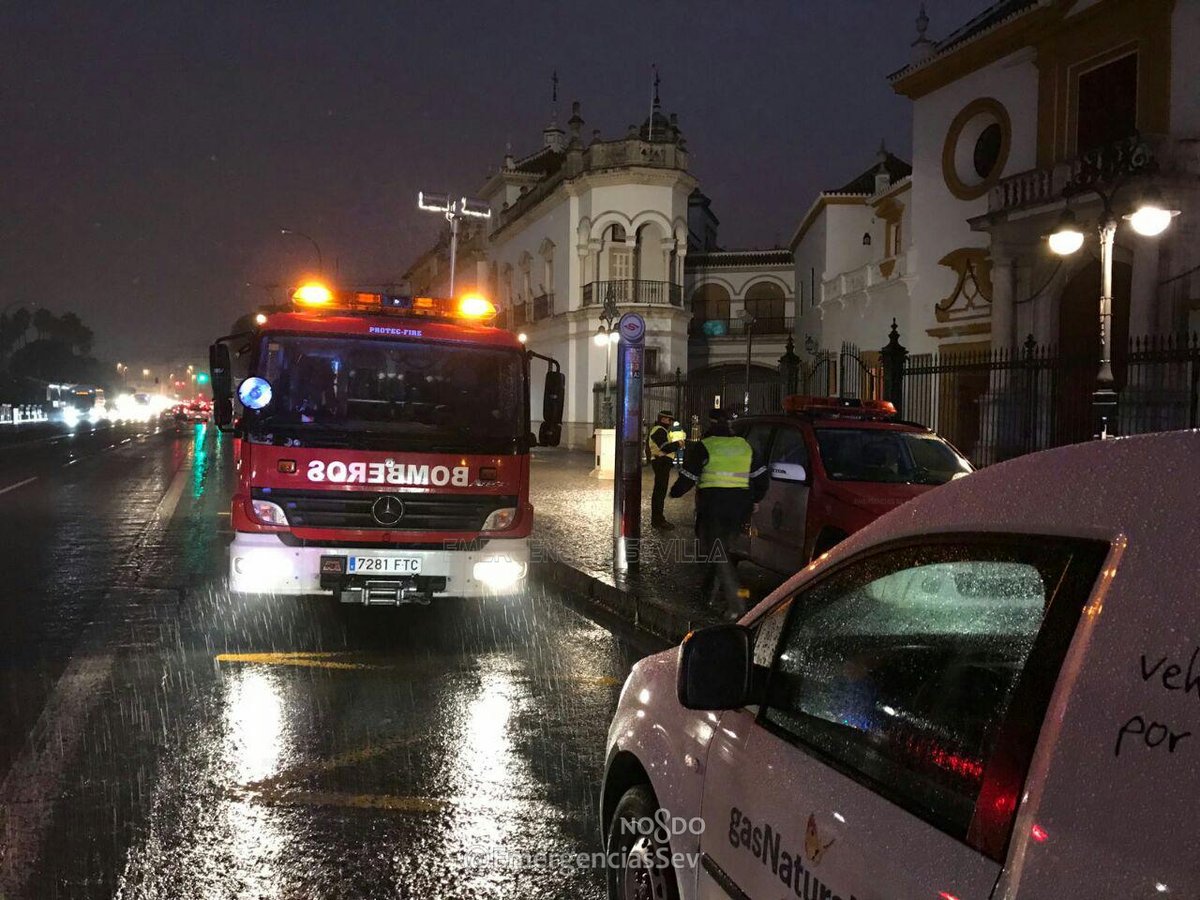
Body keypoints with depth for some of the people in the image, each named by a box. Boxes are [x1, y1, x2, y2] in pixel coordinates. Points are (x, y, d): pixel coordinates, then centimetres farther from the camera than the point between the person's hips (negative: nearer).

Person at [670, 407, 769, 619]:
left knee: (717, 552, -4)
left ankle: (734, 603, -13)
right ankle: (710, 590, 26)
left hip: (713, 506, -6)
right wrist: (754, 500, 28)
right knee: (720, 548, 20)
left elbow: (688, 478, -4)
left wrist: (674, 492, 15)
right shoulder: (745, 446, 12)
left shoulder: (703, 447, -5)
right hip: (739, 507, 6)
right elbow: (763, 478, 14)